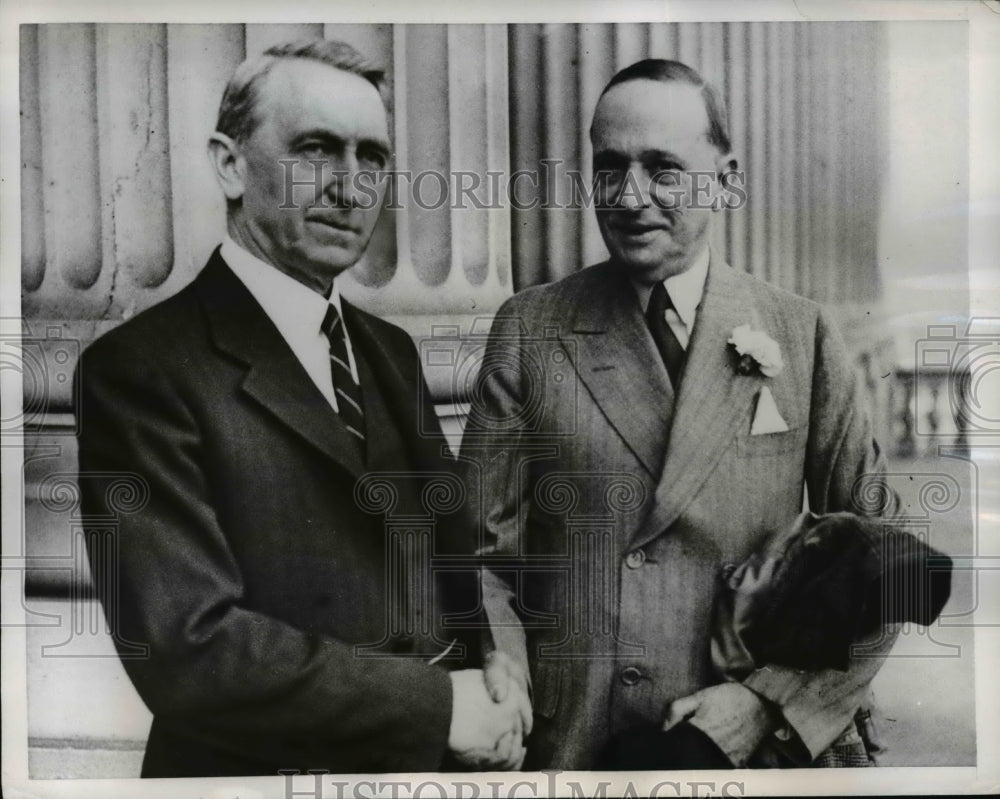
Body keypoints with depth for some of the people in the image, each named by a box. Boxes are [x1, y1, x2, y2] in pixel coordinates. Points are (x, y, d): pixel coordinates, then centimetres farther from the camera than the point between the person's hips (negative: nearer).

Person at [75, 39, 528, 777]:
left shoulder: (391, 351, 4)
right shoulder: (141, 368, -17)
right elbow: (189, 646, -24)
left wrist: (489, 662, -8)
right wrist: (438, 706, -18)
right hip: (266, 763, -6)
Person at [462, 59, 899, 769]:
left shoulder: (803, 334, -3)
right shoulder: (528, 329, -3)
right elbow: (483, 555, -3)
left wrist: (771, 702, -11)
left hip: (757, 745, 0)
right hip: (561, 746, 0)